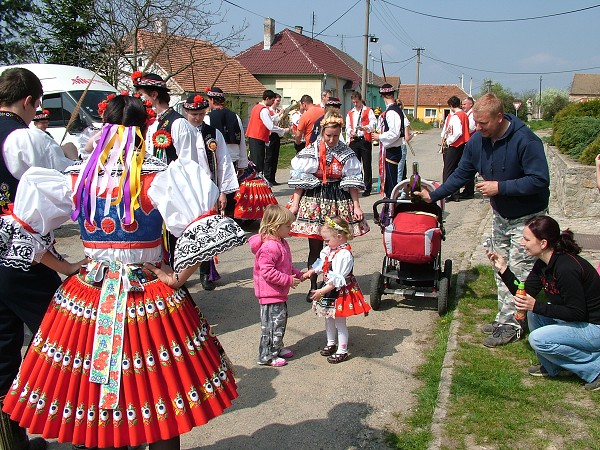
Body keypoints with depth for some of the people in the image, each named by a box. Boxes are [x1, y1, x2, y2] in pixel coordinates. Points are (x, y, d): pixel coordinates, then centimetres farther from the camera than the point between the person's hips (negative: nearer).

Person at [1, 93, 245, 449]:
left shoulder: (76, 180, -2)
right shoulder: (159, 178, -12)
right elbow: (206, 230, -23)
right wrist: (179, 277, -12)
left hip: (87, 298, 3)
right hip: (150, 300, -3)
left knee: (90, 391, 21)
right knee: (161, 408, 14)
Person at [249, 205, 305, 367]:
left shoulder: (281, 243, 9)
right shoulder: (269, 247, -25)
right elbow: (267, 272, -28)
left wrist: (298, 274, 9)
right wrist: (289, 280, -24)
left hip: (280, 293, 10)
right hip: (270, 293, -10)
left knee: (281, 319, 21)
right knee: (273, 323, -2)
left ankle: (277, 347, 36)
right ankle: (267, 356, 10)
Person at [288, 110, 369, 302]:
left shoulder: (346, 153, 2)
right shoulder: (311, 152, -2)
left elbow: (352, 182, 4)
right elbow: (300, 179, 0)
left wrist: (356, 206, 1)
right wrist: (295, 203, -3)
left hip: (339, 202, 1)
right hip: (314, 200, -1)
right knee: (315, 247, 4)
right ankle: (313, 287, 18)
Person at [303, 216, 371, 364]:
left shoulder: (344, 254, -26)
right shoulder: (330, 249, 3)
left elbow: (337, 279, -28)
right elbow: (321, 264, 21)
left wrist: (322, 291, -26)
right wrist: (311, 272, 7)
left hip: (340, 292, -9)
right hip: (328, 289, 9)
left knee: (339, 321, 2)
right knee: (329, 318, 21)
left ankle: (342, 351, 16)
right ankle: (331, 343, 39)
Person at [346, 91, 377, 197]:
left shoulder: (368, 111, 4)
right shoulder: (350, 113, 17)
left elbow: (373, 123, -9)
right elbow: (348, 127, 13)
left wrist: (365, 128, -28)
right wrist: (351, 132, -11)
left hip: (365, 140, -4)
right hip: (354, 141, 4)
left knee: (367, 164, -2)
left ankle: (368, 188, 3)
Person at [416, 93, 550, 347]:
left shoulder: (525, 140, -27)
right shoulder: (477, 141, -6)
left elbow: (539, 180, -29)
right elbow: (461, 174, 5)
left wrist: (500, 187, -30)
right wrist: (434, 195, 4)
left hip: (527, 216, -7)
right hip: (500, 214, 7)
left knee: (519, 271, -4)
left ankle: (511, 324, 6)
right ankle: (505, 318, 24)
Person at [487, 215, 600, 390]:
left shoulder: (567, 268, -28)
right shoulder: (543, 264, 0)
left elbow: (577, 313, -25)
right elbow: (525, 294, 4)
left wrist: (536, 306, -27)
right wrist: (503, 269, -4)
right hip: (579, 321, 9)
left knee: (539, 339, -19)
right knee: (533, 313, 4)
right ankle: (553, 367, 12)